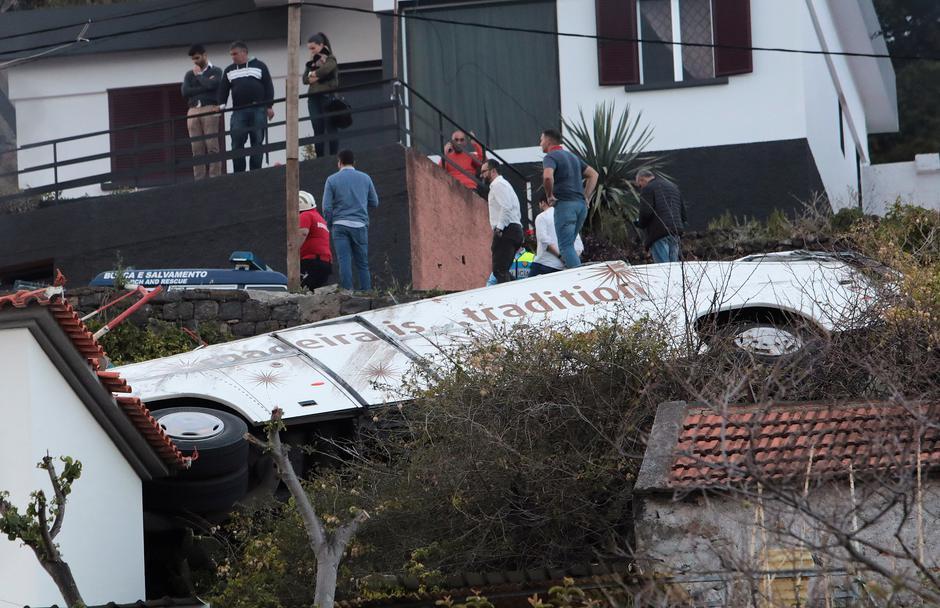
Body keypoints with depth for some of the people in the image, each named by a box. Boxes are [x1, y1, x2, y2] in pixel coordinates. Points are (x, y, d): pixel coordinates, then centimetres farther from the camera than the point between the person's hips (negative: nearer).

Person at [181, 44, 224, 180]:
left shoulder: (216, 71, 10)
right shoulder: (189, 74, 20)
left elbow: (212, 85, -10)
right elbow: (185, 92, 4)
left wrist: (198, 75, 5)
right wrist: (205, 87, -2)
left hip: (210, 109, -3)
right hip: (193, 111, 3)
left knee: (212, 146, -11)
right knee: (197, 149, -3)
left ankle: (215, 177, -14)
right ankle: (198, 179, -5)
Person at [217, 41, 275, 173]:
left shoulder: (259, 66, 7)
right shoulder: (229, 71, 16)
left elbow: (269, 87, 4)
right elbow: (223, 90, 11)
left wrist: (270, 106, -5)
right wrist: (221, 105, -5)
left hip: (258, 110, -2)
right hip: (239, 111, 2)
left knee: (257, 142, -1)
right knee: (237, 143, -8)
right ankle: (238, 174, -5)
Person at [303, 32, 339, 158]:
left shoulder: (330, 59, 2)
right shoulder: (312, 61, 17)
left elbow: (325, 69, -19)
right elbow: (305, 79, 7)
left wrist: (314, 74, -4)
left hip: (327, 96, -5)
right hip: (314, 98, 5)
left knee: (330, 129, -4)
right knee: (318, 130, 3)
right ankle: (319, 159, 2)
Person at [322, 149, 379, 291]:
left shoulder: (332, 180, 1)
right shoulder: (365, 178, 7)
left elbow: (327, 207, -3)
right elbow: (374, 202, 14)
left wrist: (329, 226, 9)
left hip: (340, 226, -2)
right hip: (360, 225, 2)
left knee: (344, 262, -5)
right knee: (362, 263, 7)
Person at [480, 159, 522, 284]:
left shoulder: (498, 184, -4)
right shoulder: (504, 184, 28)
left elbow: (506, 207, -20)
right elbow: (517, 213, 27)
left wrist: (499, 228, -21)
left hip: (505, 231, -11)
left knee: (500, 270, -15)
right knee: (503, 271, 11)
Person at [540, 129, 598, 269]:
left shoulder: (550, 157, -4)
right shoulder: (572, 156, 22)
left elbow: (548, 177, -25)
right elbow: (593, 174, 25)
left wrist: (549, 196, -10)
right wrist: (586, 197, 19)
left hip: (564, 205, -8)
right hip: (581, 205, 8)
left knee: (566, 246, -7)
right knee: (569, 244, 14)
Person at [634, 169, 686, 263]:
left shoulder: (648, 188, -3)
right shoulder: (673, 187, 22)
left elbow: (646, 213, -13)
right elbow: (683, 211, 21)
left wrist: (640, 223, 6)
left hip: (659, 233, -7)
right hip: (675, 233, 7)